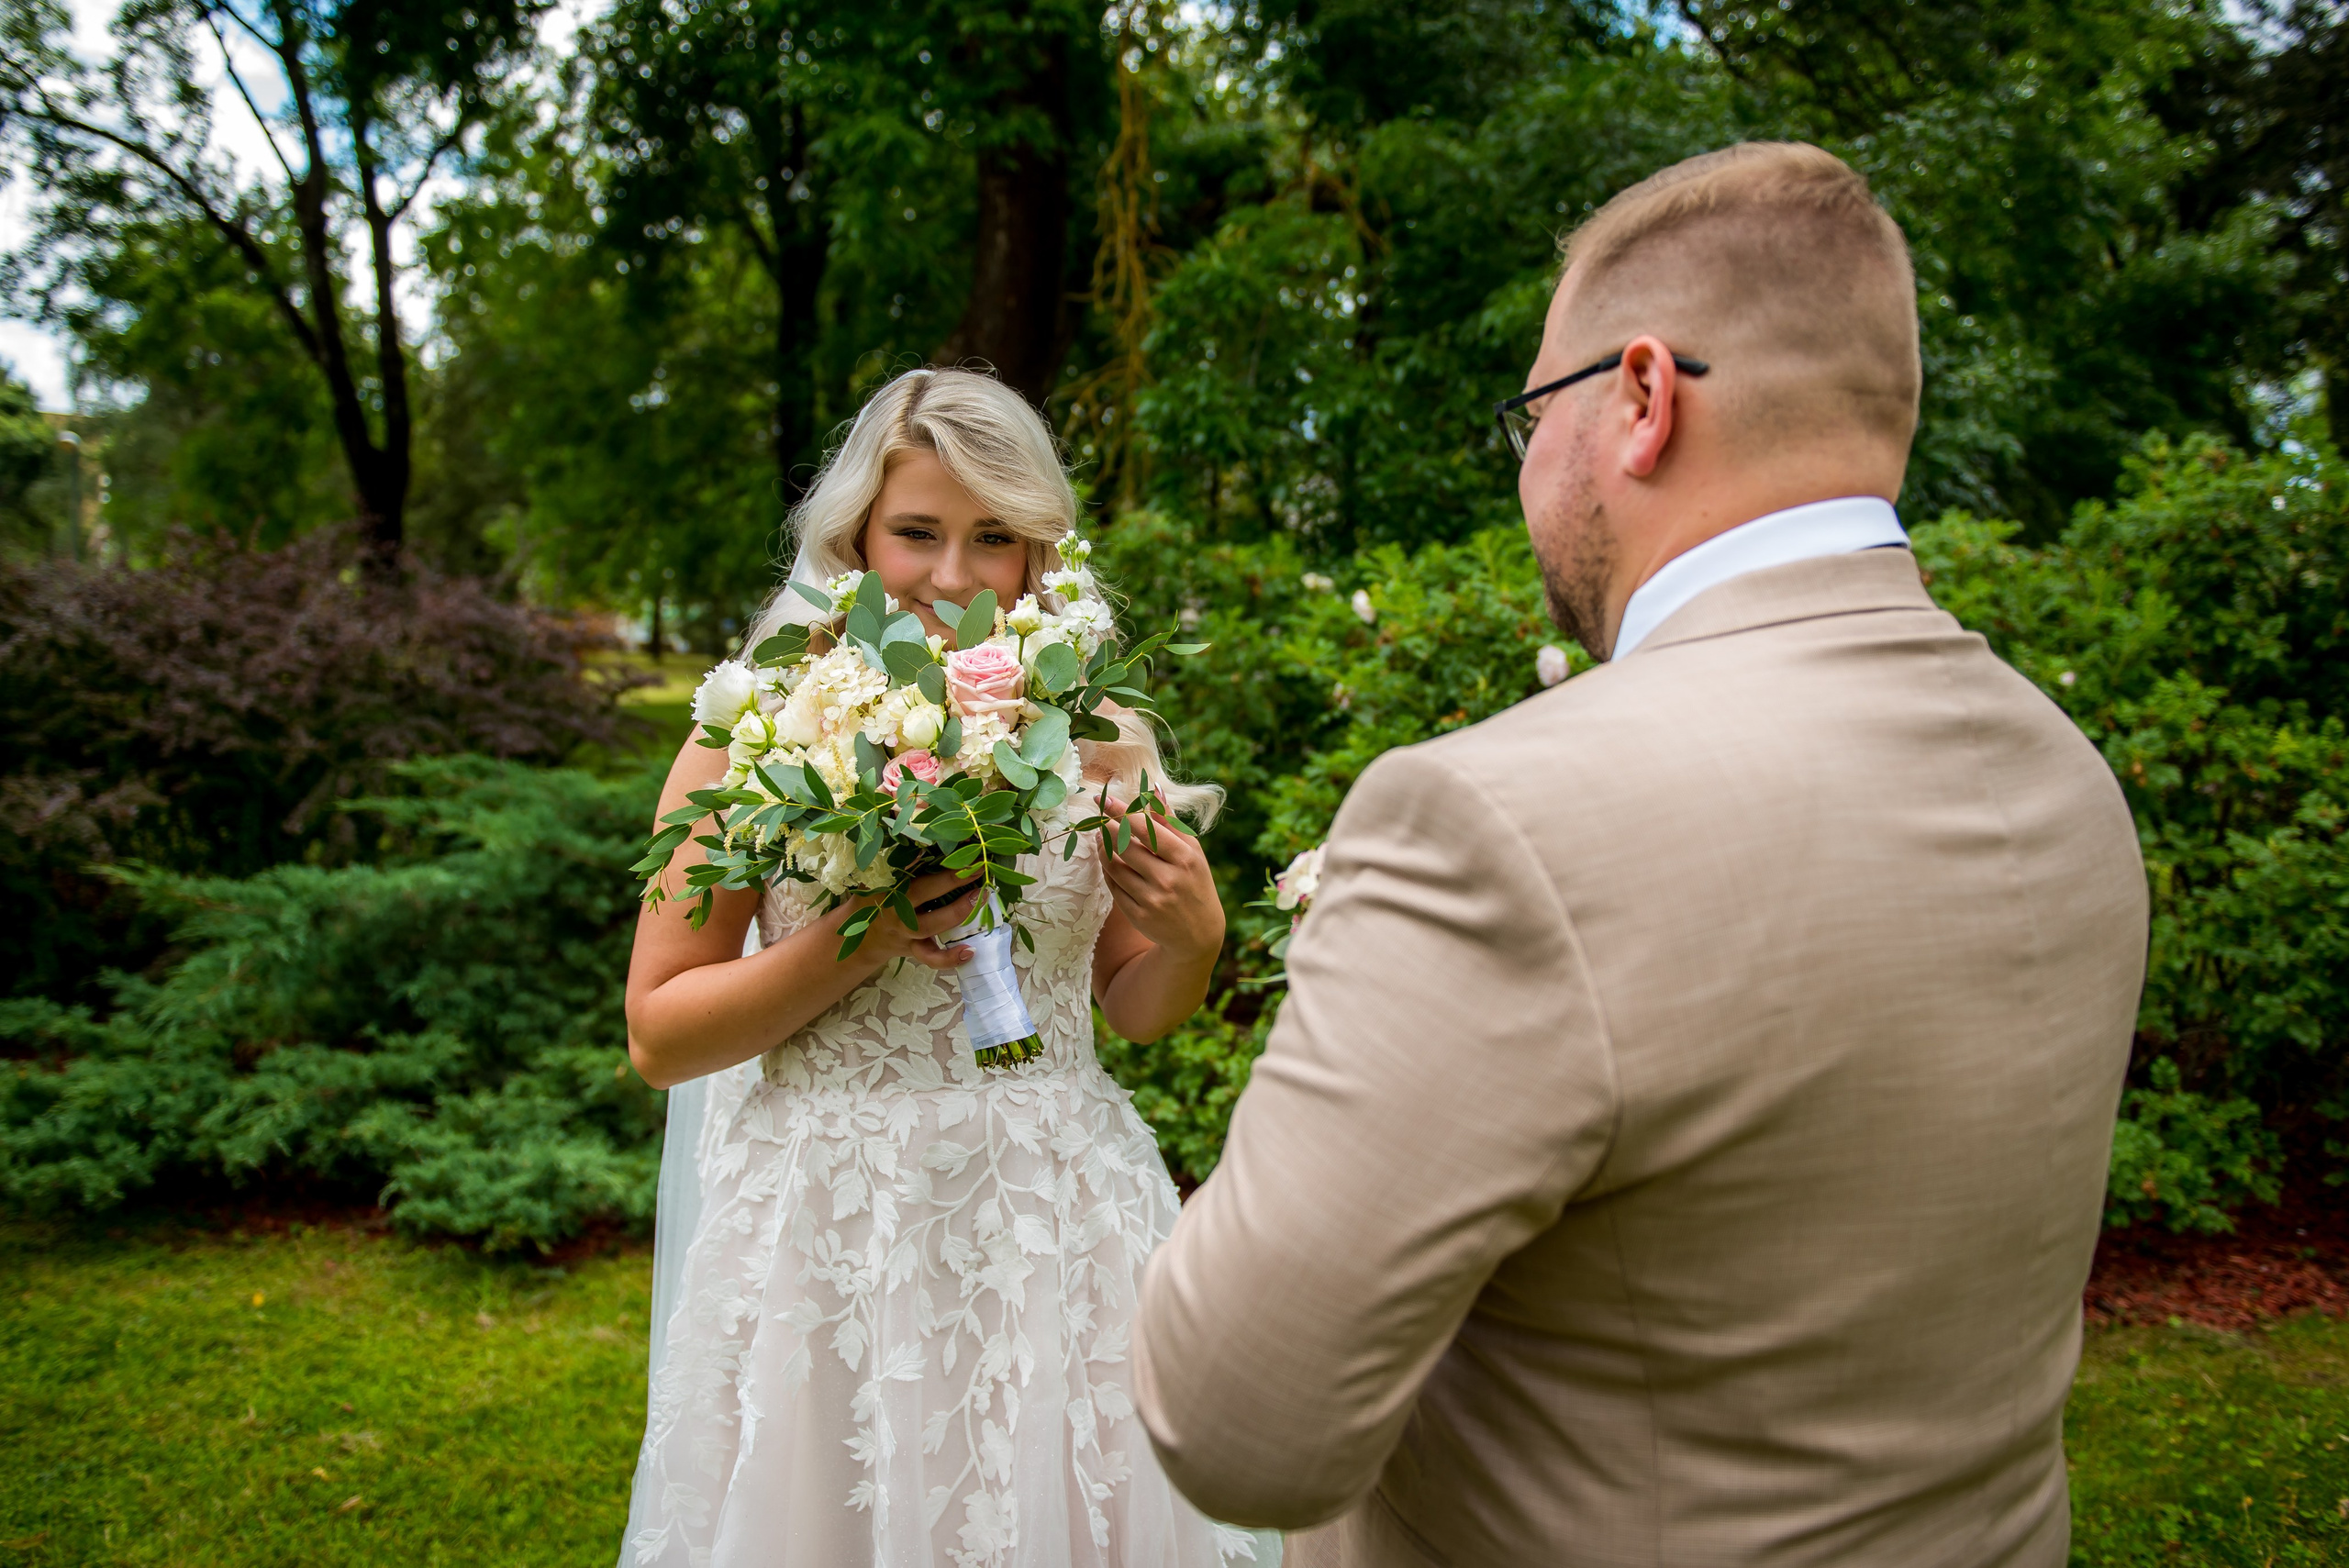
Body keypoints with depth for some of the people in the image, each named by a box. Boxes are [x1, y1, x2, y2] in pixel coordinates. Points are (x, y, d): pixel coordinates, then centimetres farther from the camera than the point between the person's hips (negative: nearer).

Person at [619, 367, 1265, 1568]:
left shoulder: (1090, 736, 0)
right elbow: (657, 1037, -6)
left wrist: (1193, 937, -11)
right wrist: (862, 939, -19)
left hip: (1058, 1227, 2)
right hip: (831, 1236, -2)